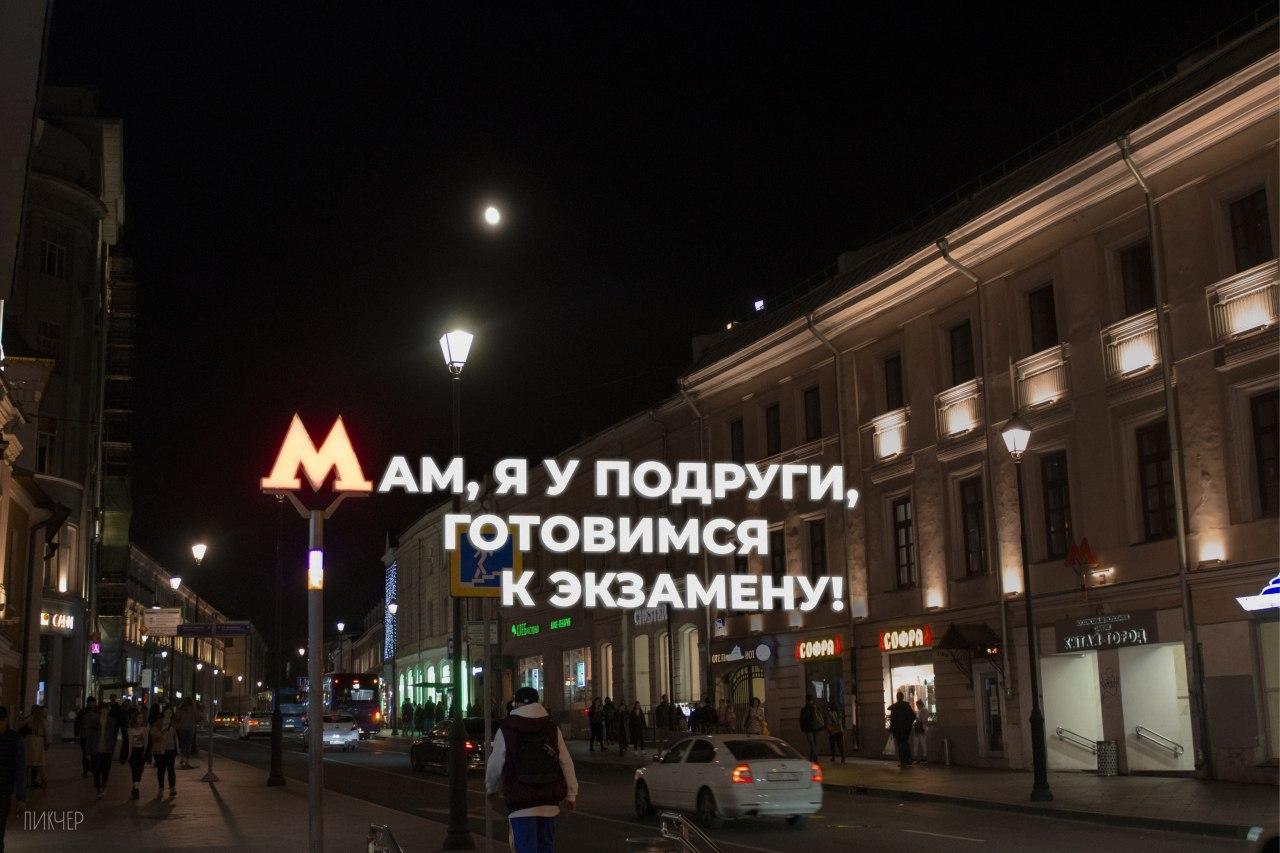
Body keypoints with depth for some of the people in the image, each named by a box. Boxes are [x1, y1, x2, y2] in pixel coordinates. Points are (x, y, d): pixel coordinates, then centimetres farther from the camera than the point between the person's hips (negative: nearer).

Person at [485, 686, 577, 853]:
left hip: (521, 802, -3)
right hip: (549, 801, 4)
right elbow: (566, 764, 5)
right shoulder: (552, 728, 4)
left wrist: (491, 789, 22)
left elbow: (494, 767, 2)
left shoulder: (505, 730, -4)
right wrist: (571, 794, 13)